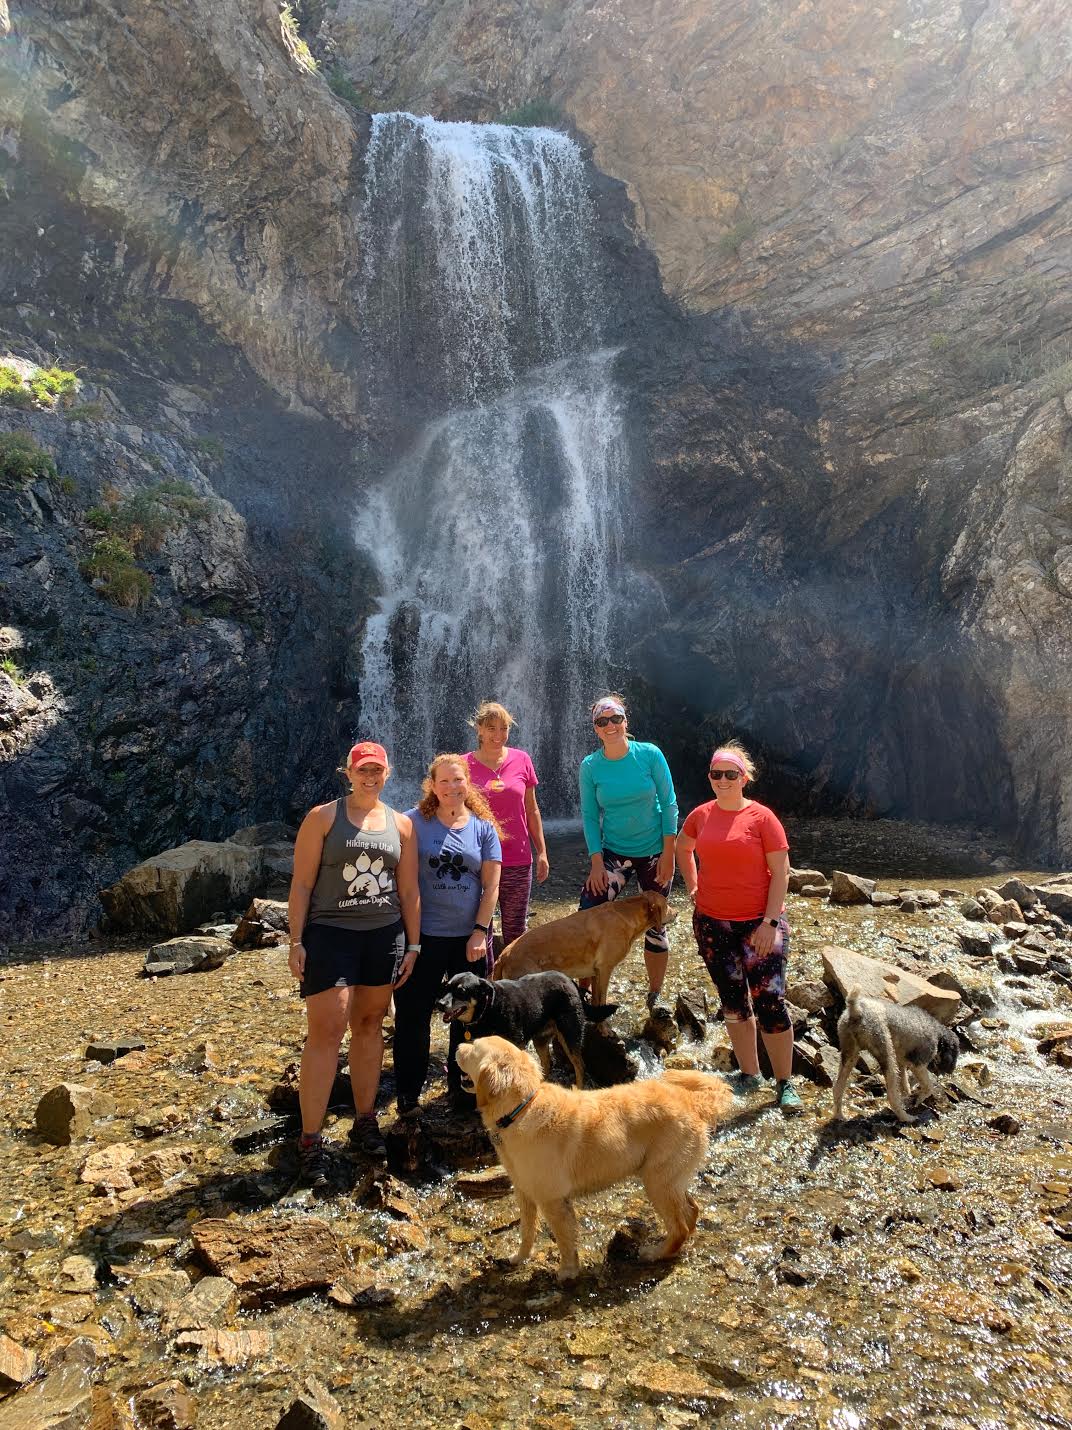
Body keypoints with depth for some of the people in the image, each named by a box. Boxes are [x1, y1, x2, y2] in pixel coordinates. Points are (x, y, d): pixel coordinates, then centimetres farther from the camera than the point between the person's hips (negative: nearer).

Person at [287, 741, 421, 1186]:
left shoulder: (401, 824, 8)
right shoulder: (323, 817, -1)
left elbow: (409, 890, 10)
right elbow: (301, 883, -4)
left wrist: (412, 944, 7)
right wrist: (296, 941, -9)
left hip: (385, 935, 4)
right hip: (329, 933, -3)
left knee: (369, 1025, 11)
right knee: (326, 1031, -7)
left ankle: (365, 1120, 24)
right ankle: (311, 1140, 1)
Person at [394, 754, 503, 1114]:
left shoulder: (483, 827, 3)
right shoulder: (414, 822, -4)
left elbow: (491, 885, 1)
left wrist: (479, 931, -6)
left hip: (469, 937, 2)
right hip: (423, 935, -2)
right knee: (412, 1014, 6)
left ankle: (462, 1086, 29)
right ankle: (407, 1092, 21)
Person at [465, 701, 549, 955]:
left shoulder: (521, 761, 2)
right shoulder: (466, 765, -4)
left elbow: (531, 810, 9)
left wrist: (542, 852, 8)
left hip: (518, 861, 1)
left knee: (515, 931, 10)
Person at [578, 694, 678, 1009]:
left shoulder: (650, 755, -10)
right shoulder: (590, 766, -6)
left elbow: (669, 804, -6)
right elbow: (589, 815, -2)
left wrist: (668, 853, -9)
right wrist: (596, 861, -9)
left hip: (654, 853, 0)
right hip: (614, 853, 1)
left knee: (654, 927, 9)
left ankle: (654, 998, 27)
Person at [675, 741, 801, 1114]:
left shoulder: (761, 817, -10)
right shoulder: (701, 815, 2)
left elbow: (780, 872, -10)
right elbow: (682, 848, 23)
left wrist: (770, 922, -15)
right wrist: (692, 887, 14)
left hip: (759, 924, -4)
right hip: (712, 924, 4)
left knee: (769, 1002, -4)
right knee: (733, 1002, 13)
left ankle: (785, 1083, 12)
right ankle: (749, 1074, 28)